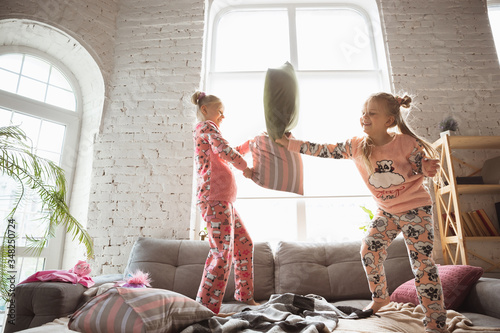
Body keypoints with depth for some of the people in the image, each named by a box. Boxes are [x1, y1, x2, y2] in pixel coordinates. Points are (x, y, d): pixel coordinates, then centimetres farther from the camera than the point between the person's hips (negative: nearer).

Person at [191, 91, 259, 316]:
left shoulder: (208, 131, 29)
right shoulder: (205, 125, 0)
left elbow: (232, 154, 36)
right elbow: (224, 149, -16)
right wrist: (246, 168, -6)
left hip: (224, 201, 10)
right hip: (214, 198, -10)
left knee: (245, 245, 15)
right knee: (223, 251, -12)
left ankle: (244, 295, 27)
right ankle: (207, 307, -6)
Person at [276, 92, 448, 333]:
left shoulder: (406, 142, -21)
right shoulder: (357, 146, -12)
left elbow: (424, 169, -8)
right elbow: (324, 150, -10)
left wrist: (429, 168, -33)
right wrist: (288, 143, -10)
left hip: (415, 208, -4)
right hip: (386, 210, 4)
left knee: (421, 262, -6)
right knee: (369, 250, 0)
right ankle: (380, 297, 26)